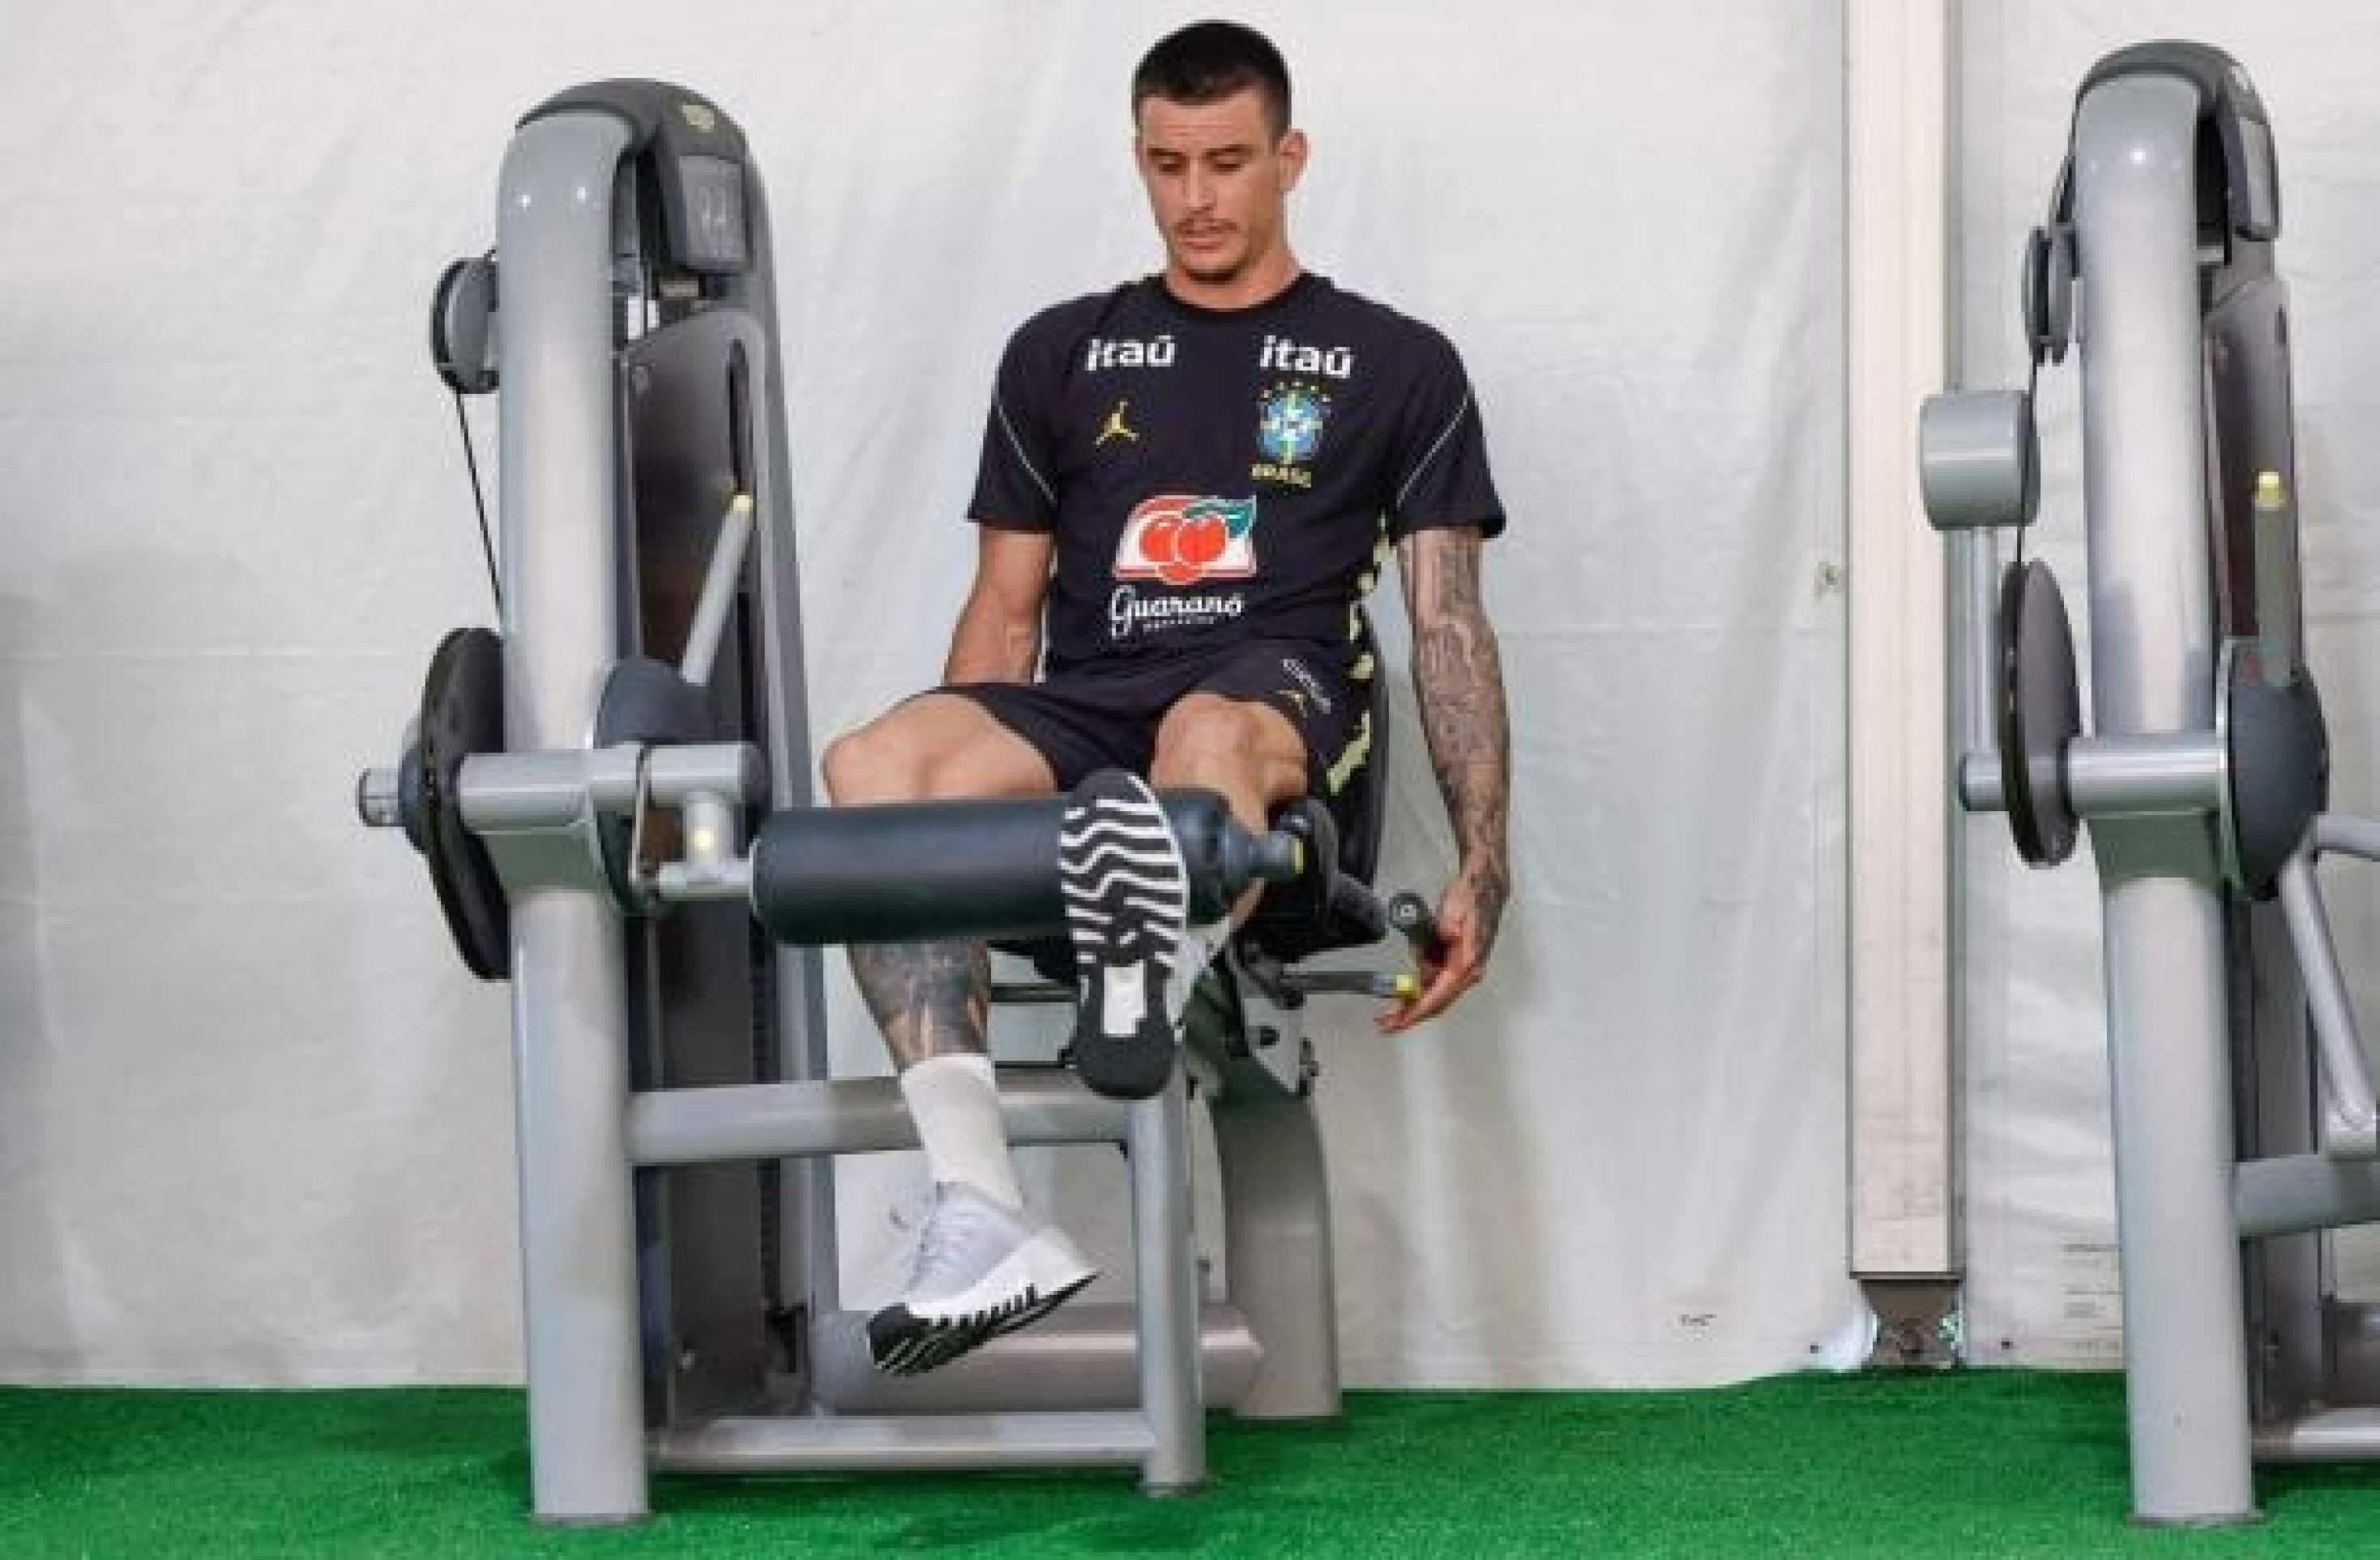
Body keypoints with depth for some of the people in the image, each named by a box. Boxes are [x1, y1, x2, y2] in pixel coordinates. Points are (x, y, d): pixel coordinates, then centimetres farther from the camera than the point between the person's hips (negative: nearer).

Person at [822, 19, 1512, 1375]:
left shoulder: (1394, 366, 16)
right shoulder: (1063, 354, 23)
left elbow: (1450, 626, 11)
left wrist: (1485, 867, 2)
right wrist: (965, 776, 10)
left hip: (1279, 703, -2)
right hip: (1082, 717, 2)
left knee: (1209, 734, -41)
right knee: (873, 770, -33)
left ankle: (1158, 963, -74)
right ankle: (986, 1221, -43)